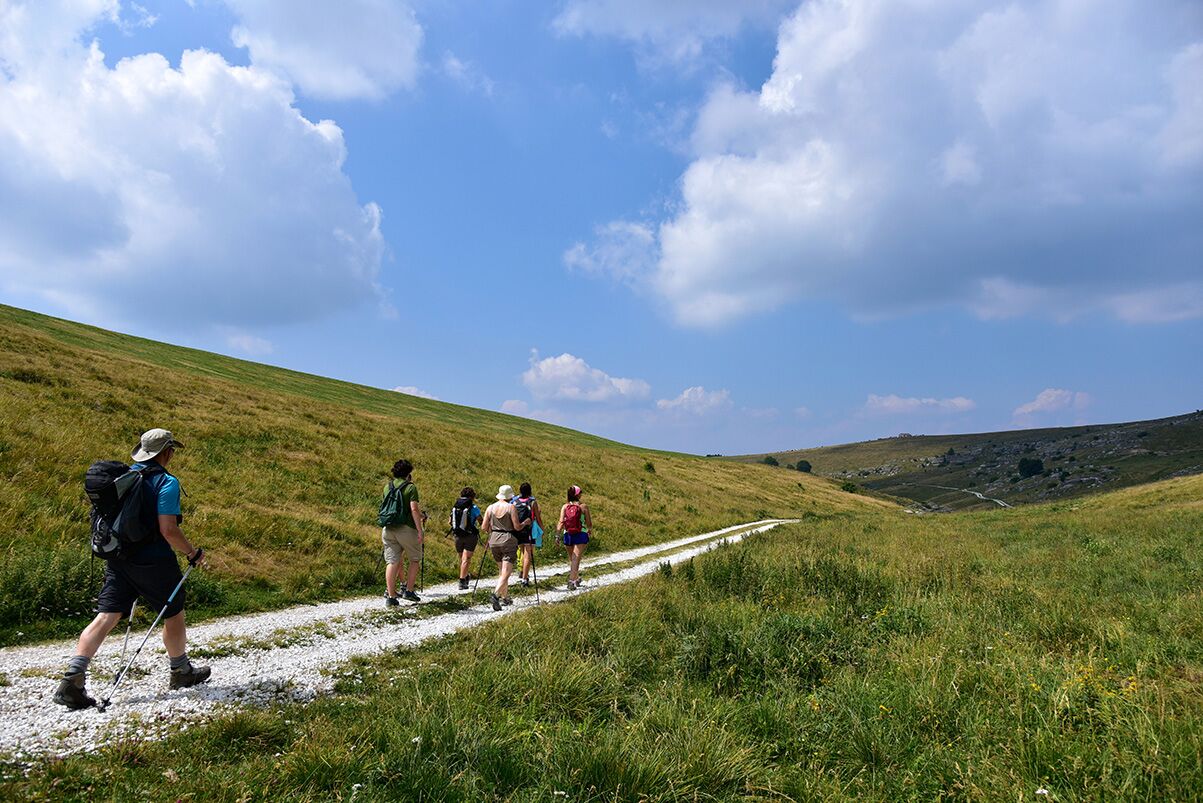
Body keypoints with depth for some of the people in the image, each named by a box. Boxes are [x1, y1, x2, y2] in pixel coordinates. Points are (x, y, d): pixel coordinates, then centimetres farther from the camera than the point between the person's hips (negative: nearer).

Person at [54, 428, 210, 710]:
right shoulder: (166, 482, -17)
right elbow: (168, 530, -23)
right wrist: (193, 553, -9)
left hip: (117, 558, 6)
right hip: (153, 562, -6)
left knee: (105, 618, 6)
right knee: (174, 615, 13)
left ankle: (72, 679, -4)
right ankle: (181, 672, 29)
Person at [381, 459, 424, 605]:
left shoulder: (387, 486, 12)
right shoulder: (410, 487, -5)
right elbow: (414, 509, -14)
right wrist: (420, 530, -13)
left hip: (388, 528, 5)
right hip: (406, 528, -5)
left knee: (392, 561, 4)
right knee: (415, 559, 12)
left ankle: (390, 595, -1)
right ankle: (409, 590, 7)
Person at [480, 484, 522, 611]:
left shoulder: (490, 508, 5)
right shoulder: (511, 507, -8)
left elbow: (484, 527, 4)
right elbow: (517, 527, -10)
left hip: (494, 540, 5)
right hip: (508, 540, -5)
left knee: (501, 571, 19)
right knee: (506, 572, -6)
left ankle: (505, 597, 22)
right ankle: (495, 595, -25)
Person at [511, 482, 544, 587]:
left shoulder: (515, 501, 5)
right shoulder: (533, 502, -4)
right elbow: (538, 519, -2)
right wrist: (543, 529, 11)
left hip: (517, 531, 4)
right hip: (529, 531, -4)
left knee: (524, 553, 24)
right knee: (528, 555, -1)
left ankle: (522, 573, 21)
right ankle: (525, 579, -5)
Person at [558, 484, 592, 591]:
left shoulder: (565, 507, 2)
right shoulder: (584, 506, -3)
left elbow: (561, 523, -7)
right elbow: (589, 524, -1)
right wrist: (589, 529, 20)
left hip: (568, 535, 3)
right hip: (581, 535, -3)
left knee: (571, 559, 20)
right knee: (576, 559, -6)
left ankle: (576, 579, 31)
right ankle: (572, 580, -19)